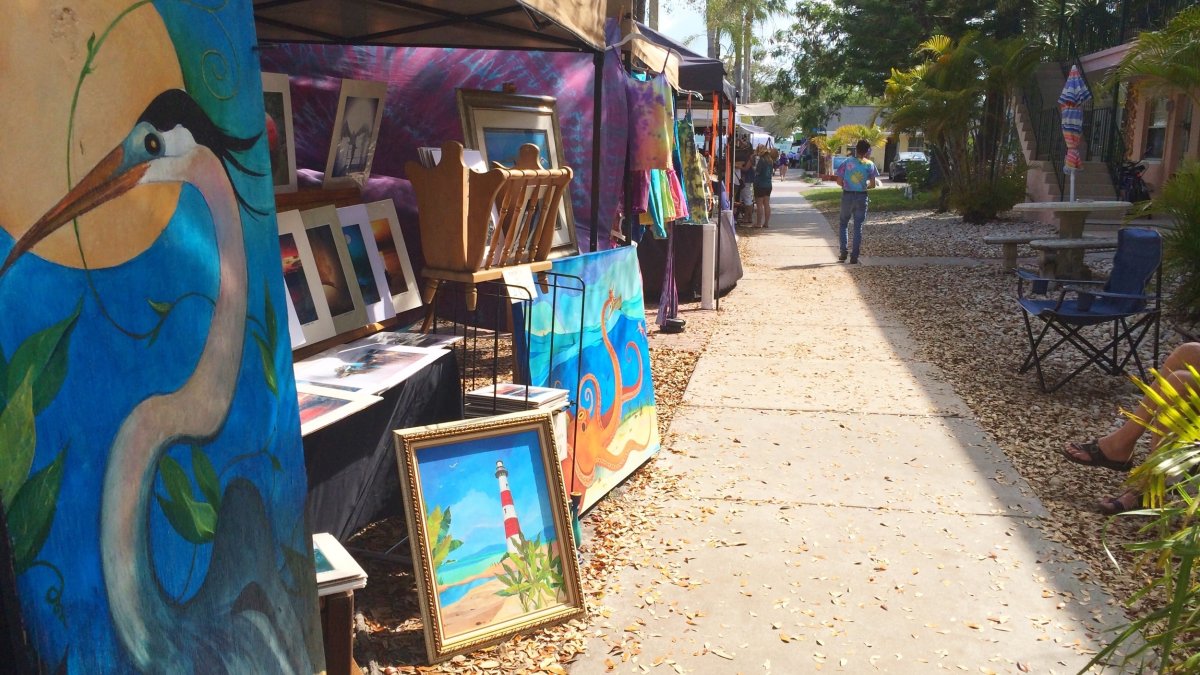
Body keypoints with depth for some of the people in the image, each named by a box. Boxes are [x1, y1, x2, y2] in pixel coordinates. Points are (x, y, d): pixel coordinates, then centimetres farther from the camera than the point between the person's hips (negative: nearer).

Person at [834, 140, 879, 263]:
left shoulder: (847, 162, -2)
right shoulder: (870, 164, -2)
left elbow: (839, 181, -3)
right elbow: (873, 184, -3)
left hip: (847, 196, 0)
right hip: (862, 197, 0)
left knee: (842, 223, 15)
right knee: (858, 226, 6)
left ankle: (843, 252, 5)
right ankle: (854, 256, 4)